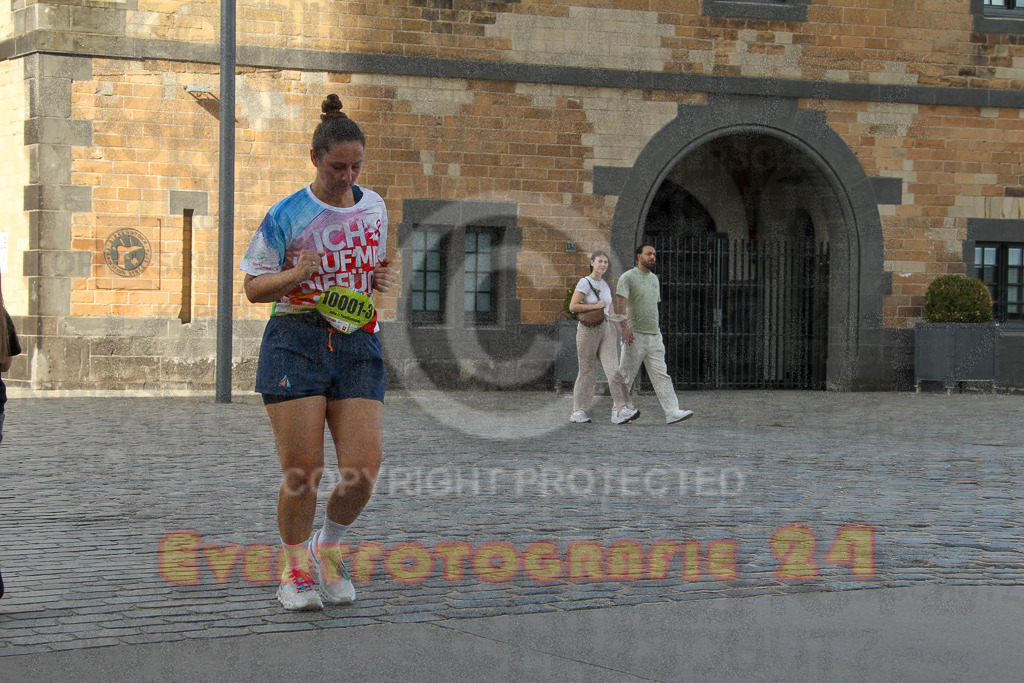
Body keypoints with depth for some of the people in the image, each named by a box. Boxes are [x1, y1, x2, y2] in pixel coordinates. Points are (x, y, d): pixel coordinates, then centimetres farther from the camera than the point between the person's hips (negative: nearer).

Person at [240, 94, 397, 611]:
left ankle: (328, 548, 20)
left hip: (358, 344, 4)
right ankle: (294, 565, 17)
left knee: (363, 469, -8)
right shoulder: (287, 215, -2)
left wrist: (382, 281, 3)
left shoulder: (374, 206, 11)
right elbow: (252, 287, 2)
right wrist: (296, 275, -17)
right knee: (303, 470, -7)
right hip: (296, 341, -4)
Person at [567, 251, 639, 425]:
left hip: (605, 329, 5)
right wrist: (595, 306, -16)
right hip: (588, 329, -5)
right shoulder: (585, 283, -6)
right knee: (587, 370, 0)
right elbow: (573, 307, -13)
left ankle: (621, 410, -17)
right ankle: (578, 411, 12)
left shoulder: (606, 285, 15)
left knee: (613, 368, -8)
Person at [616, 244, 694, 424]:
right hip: (634, 335, -7)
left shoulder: (654, 279, 18)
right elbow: (621, 303, -16)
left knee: (661, 375, -1)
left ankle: (672, 411, -9)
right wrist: (625, 327, -28)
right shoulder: (627, 277, -6)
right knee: (626, 376, -1)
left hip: (654, 335, 7)